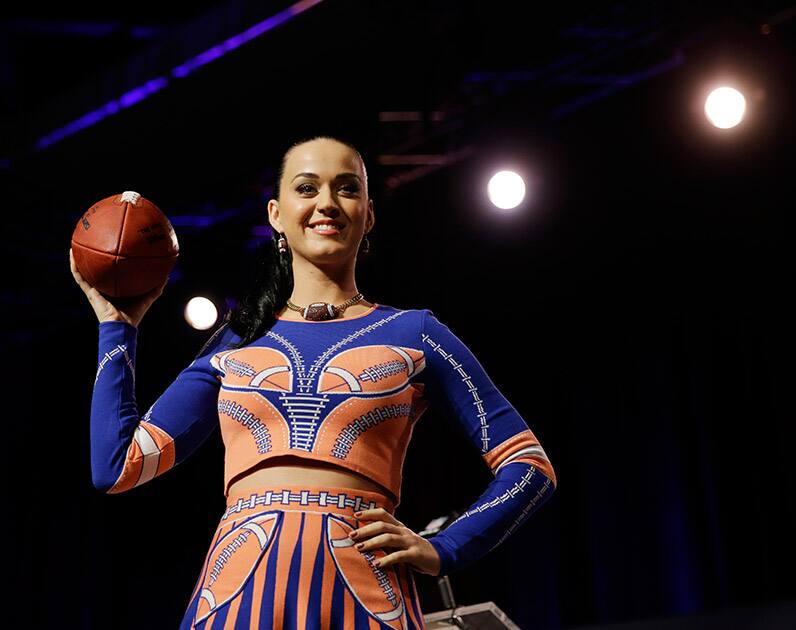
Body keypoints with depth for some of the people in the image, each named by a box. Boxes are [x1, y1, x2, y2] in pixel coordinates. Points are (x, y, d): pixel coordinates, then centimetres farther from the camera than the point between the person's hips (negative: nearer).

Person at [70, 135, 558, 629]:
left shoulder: (412, 333, 10)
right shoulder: (235, 343, 16)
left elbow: (531, 466, 10)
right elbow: (117, 466, 10)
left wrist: (442, 551, -2)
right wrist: (118, 324, 17)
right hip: (238, 588, 2)